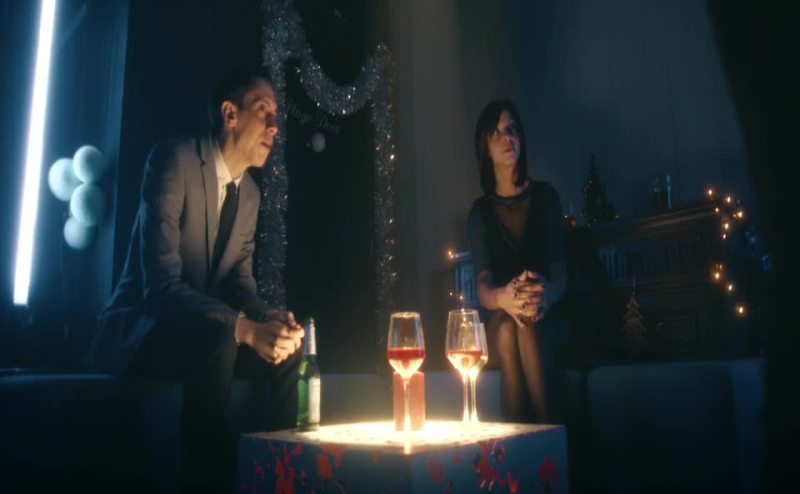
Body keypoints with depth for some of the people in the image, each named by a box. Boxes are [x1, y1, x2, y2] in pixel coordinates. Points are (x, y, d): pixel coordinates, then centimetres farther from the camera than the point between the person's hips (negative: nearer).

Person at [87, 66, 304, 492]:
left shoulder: (249, 192, 7)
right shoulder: (174, 160, -18)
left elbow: (239, 283, 4)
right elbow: (161, 283, -27)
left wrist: (270, 320, -18)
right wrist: (245, 329, -36)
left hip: (205, 338, 8)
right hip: (137, 332, -7)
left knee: (289, 345, -10)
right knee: (218, 338, -36)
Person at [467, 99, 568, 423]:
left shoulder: (545, 196, 5)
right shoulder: (480, 212, 6)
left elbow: (561, 275, -4)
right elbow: (483, 287, -9)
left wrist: (545, 297, -30)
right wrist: (503, 298, -34)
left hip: (547, 320, 0)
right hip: (499, 326, 1)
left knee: (529, 327, -34)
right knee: (506, 324, -34)